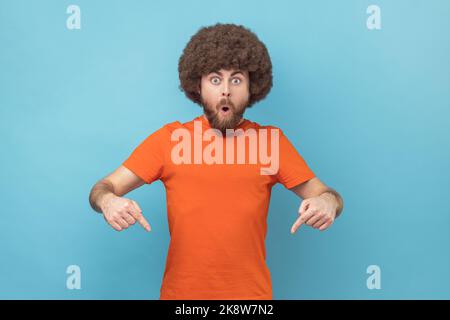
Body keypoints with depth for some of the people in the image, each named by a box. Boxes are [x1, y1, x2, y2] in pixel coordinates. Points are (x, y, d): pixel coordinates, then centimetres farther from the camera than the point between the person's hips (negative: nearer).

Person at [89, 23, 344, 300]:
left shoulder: (271, 141, -4)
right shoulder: (169, 138, -5)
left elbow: (324, 193, -2)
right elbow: (103, 188, -5)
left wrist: (327, 201, -25)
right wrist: (108, 201, -28)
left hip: (251, 292, 0)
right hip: (181, 290, 0)